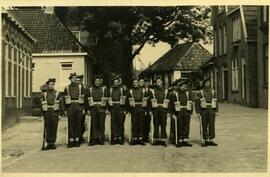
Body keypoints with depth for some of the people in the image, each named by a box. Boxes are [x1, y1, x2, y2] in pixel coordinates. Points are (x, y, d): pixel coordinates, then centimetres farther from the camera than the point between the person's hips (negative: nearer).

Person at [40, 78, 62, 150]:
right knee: (48, 128, 2)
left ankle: (53, 143, 8)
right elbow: (41, 105, 6)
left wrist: (59, 114, -3)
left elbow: (60, 104, 3)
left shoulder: (57, 93, 6)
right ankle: (48, 143, 8)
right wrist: (42, 114, 1)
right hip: (47, 113, 0)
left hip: (55, 113, 0)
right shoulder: (44, 94, 7)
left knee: (54, 128, 1)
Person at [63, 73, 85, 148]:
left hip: (78, 107, 0)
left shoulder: (80, 87, 8)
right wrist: (65, 109, 1)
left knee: (78, 124, 3)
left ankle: (77, 140, 10)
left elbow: (83, 98, 6)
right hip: (70, 107, 0)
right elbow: (65, 99, 6)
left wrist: (83, 108, 1)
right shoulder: (67, 88, 7)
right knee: (70, 124, 0)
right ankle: (71, 141, 4)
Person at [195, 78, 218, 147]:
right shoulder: (200, 92, 0)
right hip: (204, 111, -2)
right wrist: (198, 112, -8)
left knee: (211, 126, 3)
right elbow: (197, 103, -2)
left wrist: (216, 111, 3)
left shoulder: (213, 92, 9)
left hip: (212, 111, 3)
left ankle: (211, 140, 9)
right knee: (204, 126, 1)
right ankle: (205, 140, 8)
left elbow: (216, 102, 11)